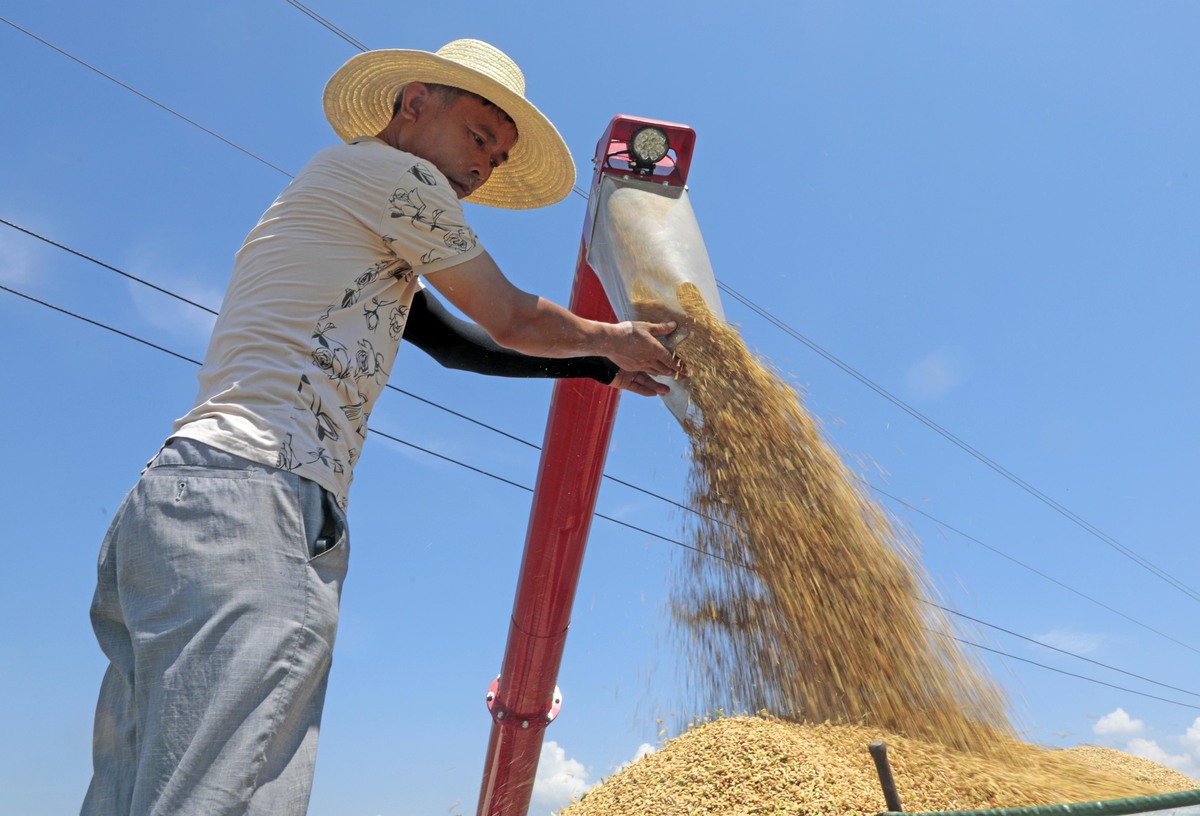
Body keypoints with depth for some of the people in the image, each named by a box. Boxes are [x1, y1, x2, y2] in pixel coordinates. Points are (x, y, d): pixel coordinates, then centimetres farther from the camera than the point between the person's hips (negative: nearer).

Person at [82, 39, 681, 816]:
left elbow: (458, 341, 32)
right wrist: (611, 341, 27)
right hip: (246, 495, -10)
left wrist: (601, 365, 35)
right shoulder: (393, 174, 4)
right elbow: (514, 320, 8)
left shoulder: (370, 243, 32)